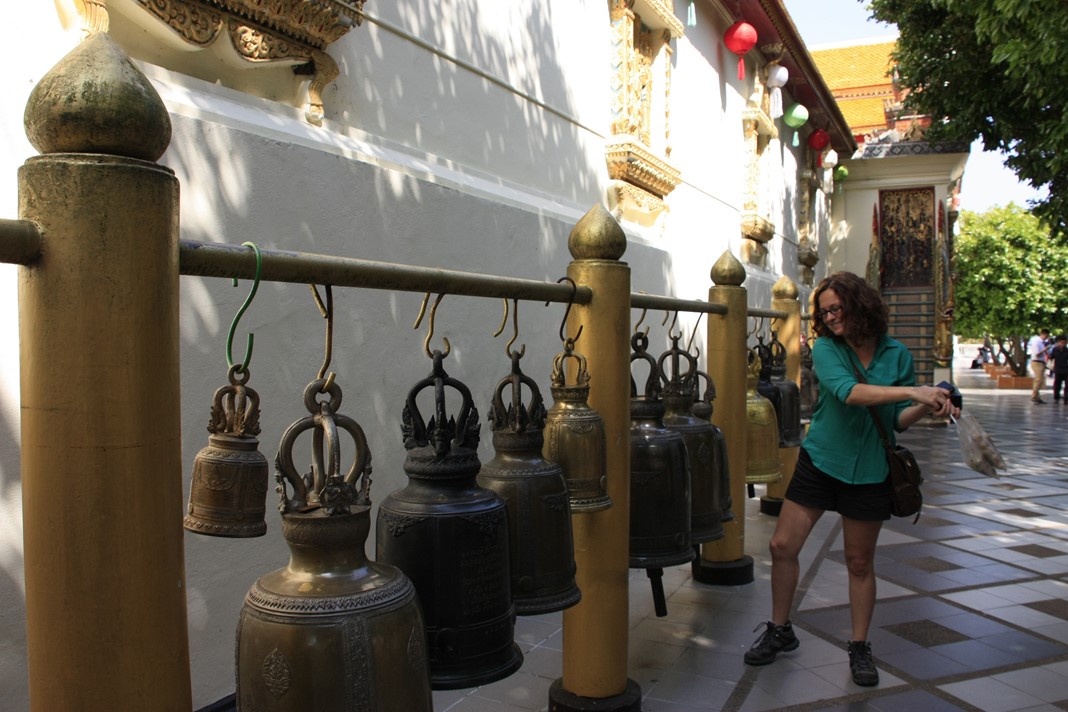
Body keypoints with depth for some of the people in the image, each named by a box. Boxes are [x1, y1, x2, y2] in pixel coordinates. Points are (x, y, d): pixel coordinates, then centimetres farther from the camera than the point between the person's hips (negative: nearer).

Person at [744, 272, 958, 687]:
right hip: (820, 461, 0)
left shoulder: (896, 354, -1)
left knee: (860, 562, 9)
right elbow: (846, 391, -26)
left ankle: (859, 647, 26)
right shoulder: (826, 349, -7)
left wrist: (925, 408, -18)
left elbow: (898, 419, 2)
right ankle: (780, 631, 21)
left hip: (868, 470, 0)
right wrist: (911, 391, -32)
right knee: (782, 545, 0)